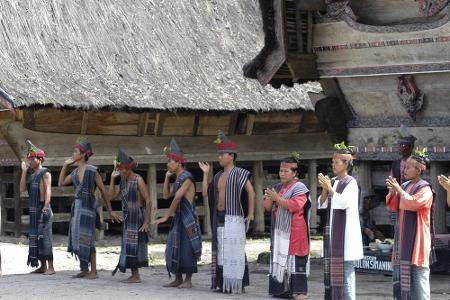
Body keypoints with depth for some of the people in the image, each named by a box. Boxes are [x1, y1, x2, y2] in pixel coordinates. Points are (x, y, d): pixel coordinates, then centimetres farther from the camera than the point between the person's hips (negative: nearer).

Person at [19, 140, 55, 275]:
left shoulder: (45, 173, -5)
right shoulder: (31, 176, 18)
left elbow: (48, 190, -16)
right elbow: (22, 189, 7)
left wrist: (46, 206, -29)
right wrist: (24, 171, 5)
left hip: (43, 209, -8)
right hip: (33, 209, 8)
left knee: (44, 236, -11)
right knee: (35, 237, 8)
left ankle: (50, 266, -10)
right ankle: (42, 266, 14)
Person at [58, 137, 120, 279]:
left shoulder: (92, 171, -8)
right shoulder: (75, 172, 10)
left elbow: (103, 191, -5)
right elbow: (61, 183, 16)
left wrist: (110, 211, -4)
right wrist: (65, 165, 10)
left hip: (88, 207, -7)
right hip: (77, 207, 7)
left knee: (86, 239, -7)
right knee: (77, 239, 8)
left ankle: (93, 271, -1)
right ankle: (84, 270, 16)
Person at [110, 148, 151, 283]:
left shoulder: (138, 180, -15)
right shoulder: (123, 181, 8)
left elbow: (148, 201, -16)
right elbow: (112, 197, 6)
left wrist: (146, 222, -19)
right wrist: (112, 179, -1)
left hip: (138, 217, -8)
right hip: (127, 218, 8)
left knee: (132, 244, -8)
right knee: (128, 245, 9)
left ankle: (136, 276, -4)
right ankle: (134, 275, 15)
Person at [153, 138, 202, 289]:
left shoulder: (186, 178, -14)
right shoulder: (177, 179, 15)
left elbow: (177, 199, -17)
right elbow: (166, 195, 13)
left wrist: (166, 217, -15)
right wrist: (167, 177, 7)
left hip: (188, 219, -9)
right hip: (178, 218, 9)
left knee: (187, 248, -6)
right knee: (174, 248, 8)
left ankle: (188, 280, -1)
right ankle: (178, 279, 13)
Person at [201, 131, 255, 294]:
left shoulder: (239, 173, -6)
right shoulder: (218, 176, 16)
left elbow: (251, 192, -14)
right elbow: (207, 193, 14)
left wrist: (250, 214, -18)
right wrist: (205, 174, 12)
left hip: (234, 219, -8)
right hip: (219, 219, 8)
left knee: (234, 251, -8)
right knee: (221, 252, 9)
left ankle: (237, 285, -6)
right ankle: (223, 283, 14)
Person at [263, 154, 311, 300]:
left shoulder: (299, 188, -5)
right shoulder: (278, 187, 16)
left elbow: (294, 205, -20)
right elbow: (267, 207, 14)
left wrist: (277, 198, -22)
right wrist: (269, 198, -8)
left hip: (294, 233, -7)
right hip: (279, 231, 7)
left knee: (295, 260, -9)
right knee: (279, 259, 6)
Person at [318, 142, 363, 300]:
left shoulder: (351, 183, -7)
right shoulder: (332, 182, 13)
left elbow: (344, 202, -21)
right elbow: (322, 205, 9)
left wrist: (329, 188, -21)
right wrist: (325, 190, -6)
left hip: (345, 230, -7)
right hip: (332, 230, 7)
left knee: (345, 268, -6)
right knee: (332, 268, 7)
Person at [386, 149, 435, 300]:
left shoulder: (425, 189, -9)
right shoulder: (405, 186, 12)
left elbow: (414, 203, -25)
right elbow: (393, 206, 14)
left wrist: (398, 189, -19)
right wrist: (392, 191, -3)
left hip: (416, 238, -7)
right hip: (403, 238, 8)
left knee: (417, 274, -8)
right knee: (402, 272, 8)